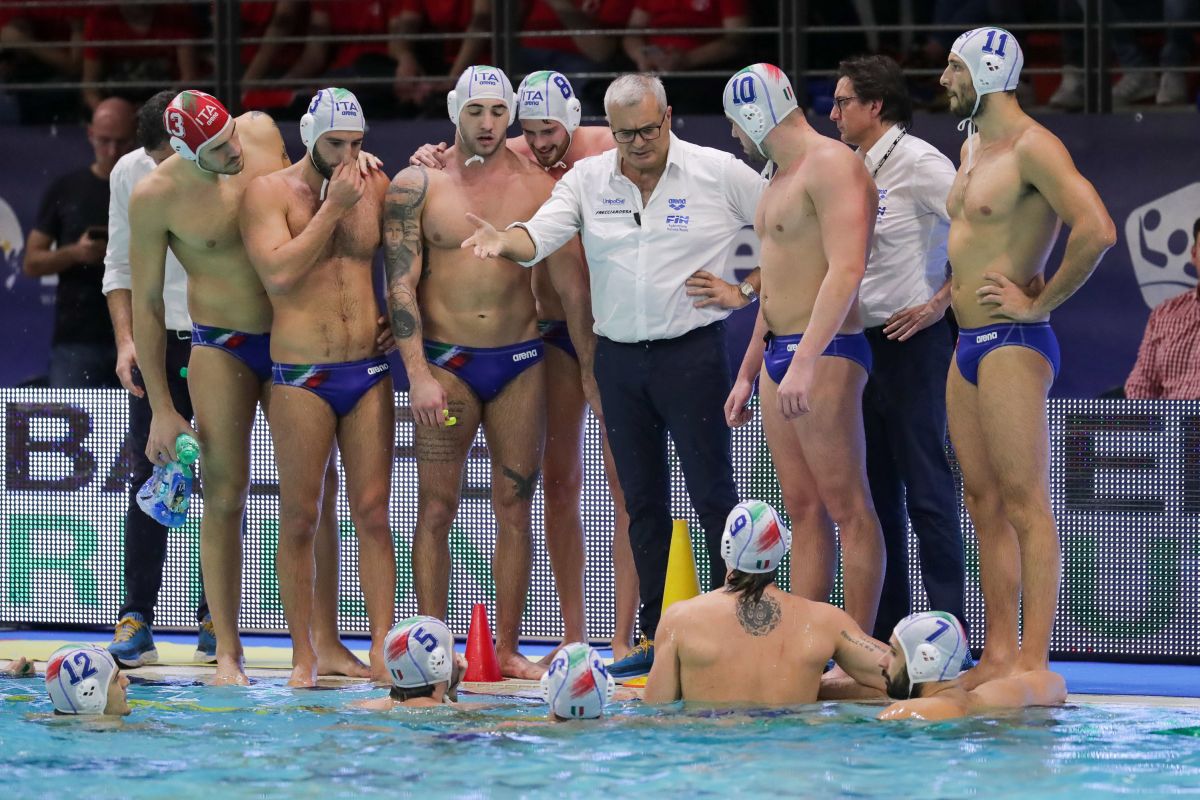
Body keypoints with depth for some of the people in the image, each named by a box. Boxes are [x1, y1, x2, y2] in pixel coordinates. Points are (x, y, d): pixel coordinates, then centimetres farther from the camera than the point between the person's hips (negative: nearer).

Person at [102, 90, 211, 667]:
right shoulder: (129, 173, 0)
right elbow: (119, 266, 7)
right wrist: (126, 341, -3)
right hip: (159, 342, 2)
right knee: (148, 479, -2)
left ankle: (216, 620, 5)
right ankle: (137, 620, -1)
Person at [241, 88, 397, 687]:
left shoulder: (375, 187, 9)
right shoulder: (269, 193, -3)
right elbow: (279, 274, -17)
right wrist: (332, 207, -15)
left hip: (368, 370, 3)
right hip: (300, 376, -3)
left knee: (373, 512, -1)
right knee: (300, 518, -1)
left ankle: (383, 651, -1)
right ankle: (303, 656, 5)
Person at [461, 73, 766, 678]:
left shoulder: (719, 174, -3)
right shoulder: (588, 179, 5)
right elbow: (537, 237, -6)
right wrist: (502, 241, -28)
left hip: (692, 351, -4)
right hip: (618, 356, 4)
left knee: (712, 491, -6)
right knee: (641, 499, 8)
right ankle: (654, 635, 14)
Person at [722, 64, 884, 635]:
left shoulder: (831, 165, -11)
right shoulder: (780, 180, 22)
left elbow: (846, 269, -22)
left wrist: (805, 361, -29)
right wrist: (747, 374, 27)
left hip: (824, 354, -10)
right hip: (779, 354, 10)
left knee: (847, 507, -9)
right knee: (804, 510, 8)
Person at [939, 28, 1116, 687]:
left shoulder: (1032, 146, -12)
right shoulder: (973, 147, 17)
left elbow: (1096, 230, -25)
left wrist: (1040, 302, -18)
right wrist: (945, 297, 23)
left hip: (1012, 345, -10)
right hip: (968, 346, 10)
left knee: (1025, 504, -11)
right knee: (985, 505, 8)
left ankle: (1033, 665, -13)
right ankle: (998, 657, 10)